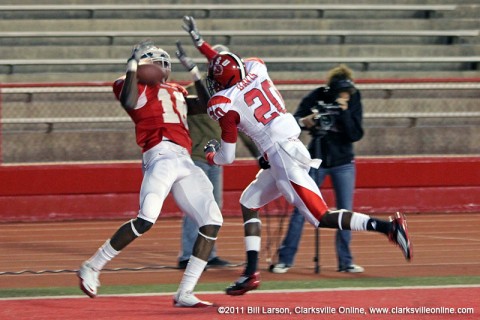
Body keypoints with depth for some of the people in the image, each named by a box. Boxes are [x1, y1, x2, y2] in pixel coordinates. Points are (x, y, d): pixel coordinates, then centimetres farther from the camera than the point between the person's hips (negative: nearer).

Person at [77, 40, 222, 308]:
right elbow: (129, 102, -12)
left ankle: (185, 293, -2)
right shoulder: (135, 87, 9)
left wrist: (194, 70, 27)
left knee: (212, 221, -2)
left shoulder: (176, 92, 29)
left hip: (185, 162, 7)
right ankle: (91, 268, -8)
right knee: (146, 220, -23)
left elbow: (206, 103, 32)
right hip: (161, 154, -7)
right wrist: (134, 65, -7)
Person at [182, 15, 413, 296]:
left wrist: (210, 156, 23)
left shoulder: (226, 104, -7)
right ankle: (252, 272, 15)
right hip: (296, 148, 9)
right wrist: (198, 40, 39)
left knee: (320, 217, -9)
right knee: (249, 202, 20)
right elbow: (229, 66, 33)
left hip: (281, 156, -9)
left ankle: (388, 227, -23)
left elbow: (227, 157, 1)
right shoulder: (256, 70, 9)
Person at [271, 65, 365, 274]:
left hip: (343, 164, 1)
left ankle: (345, 262, 8)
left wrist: (344, 113, -26)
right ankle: (285, 259, 4)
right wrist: (305, 121, -28)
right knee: (301, 209, -2)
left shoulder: (353, 102, -9)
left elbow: (356, 135, -14)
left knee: (345, 212, 0)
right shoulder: (316, 98, -11)